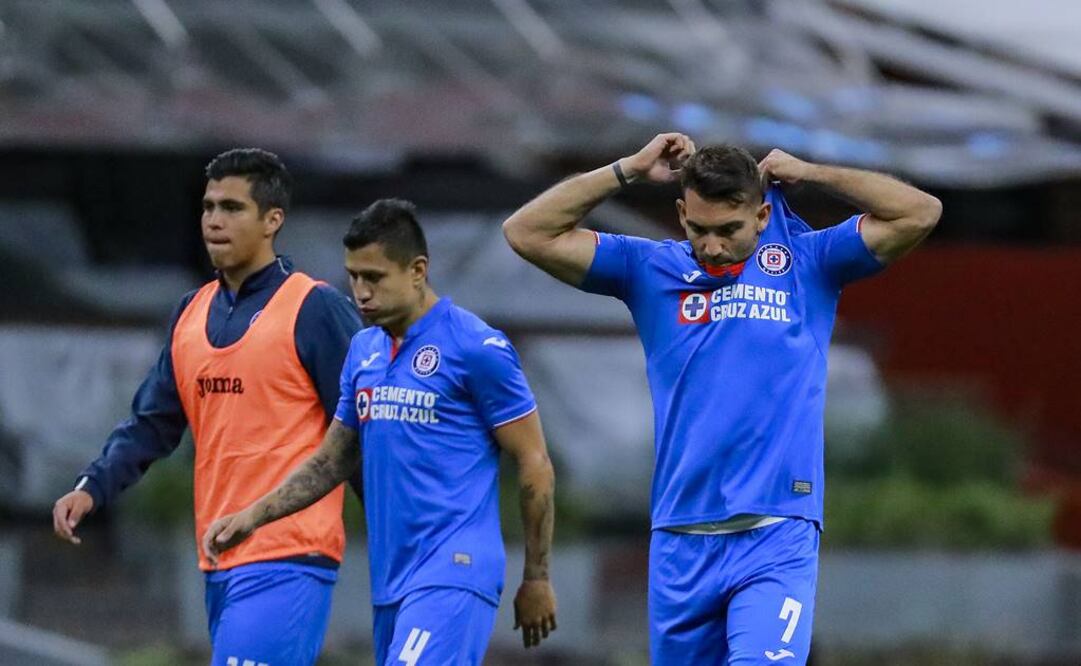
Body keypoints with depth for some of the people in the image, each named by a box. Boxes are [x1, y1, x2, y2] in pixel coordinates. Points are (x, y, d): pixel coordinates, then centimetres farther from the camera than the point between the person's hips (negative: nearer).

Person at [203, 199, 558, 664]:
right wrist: (254, 516, 9)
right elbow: (332, 460, 22)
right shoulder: (364, 350, 14)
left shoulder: (476, 347, -8)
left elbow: (535, 465, -5)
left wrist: (536, 579, -3)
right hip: (390, 580, 8)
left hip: (452, 574, -8)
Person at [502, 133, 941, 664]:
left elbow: (920, 213, -3)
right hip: (679, 544, 3)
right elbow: (526, 233, 6)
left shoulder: (807, 265, 5)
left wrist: (807, 172, 2)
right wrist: (629, 170, 3)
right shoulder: (650, 271, 9)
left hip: (777, 542, -3)